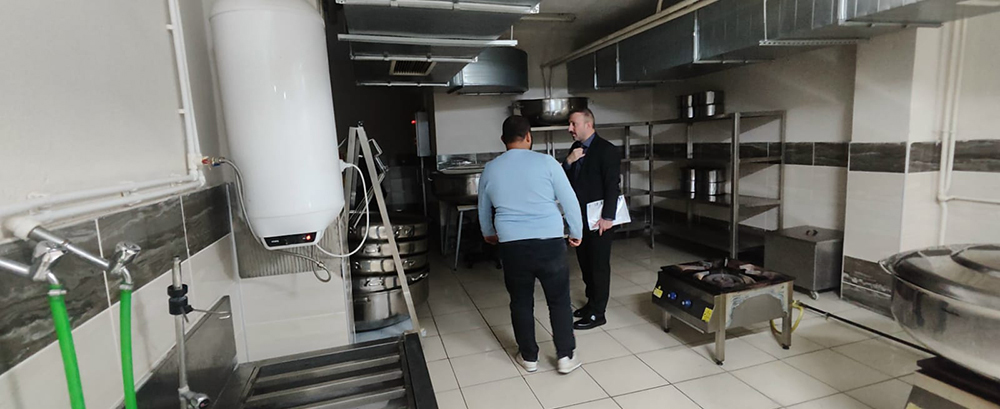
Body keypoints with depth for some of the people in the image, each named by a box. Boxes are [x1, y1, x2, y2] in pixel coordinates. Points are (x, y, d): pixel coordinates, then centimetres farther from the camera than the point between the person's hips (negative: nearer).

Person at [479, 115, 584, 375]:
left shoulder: (490, 169, 6)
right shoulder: (546, 162, -3)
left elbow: (484, 210, 20)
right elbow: (569, 201, 0)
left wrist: (489, 234, 39)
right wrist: (577, 232, 15)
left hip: (512, 245, 2)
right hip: (549, 242, -2)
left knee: (521, 301, 16)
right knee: (559, 300, 13)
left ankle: (528, 357, 27)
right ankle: (566, 356, 22)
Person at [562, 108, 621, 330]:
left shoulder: (607, 150, -12)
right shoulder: (575, 148, 11)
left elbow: (612, 185, -17)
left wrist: (608, 217, -21)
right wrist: (568, 161, -9)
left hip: (598, 218, -8)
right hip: (580, 216, 8)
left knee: (599, 265, 1)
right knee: (585, 263, 16)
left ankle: (597, 314, 10)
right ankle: (592, 302, 31)